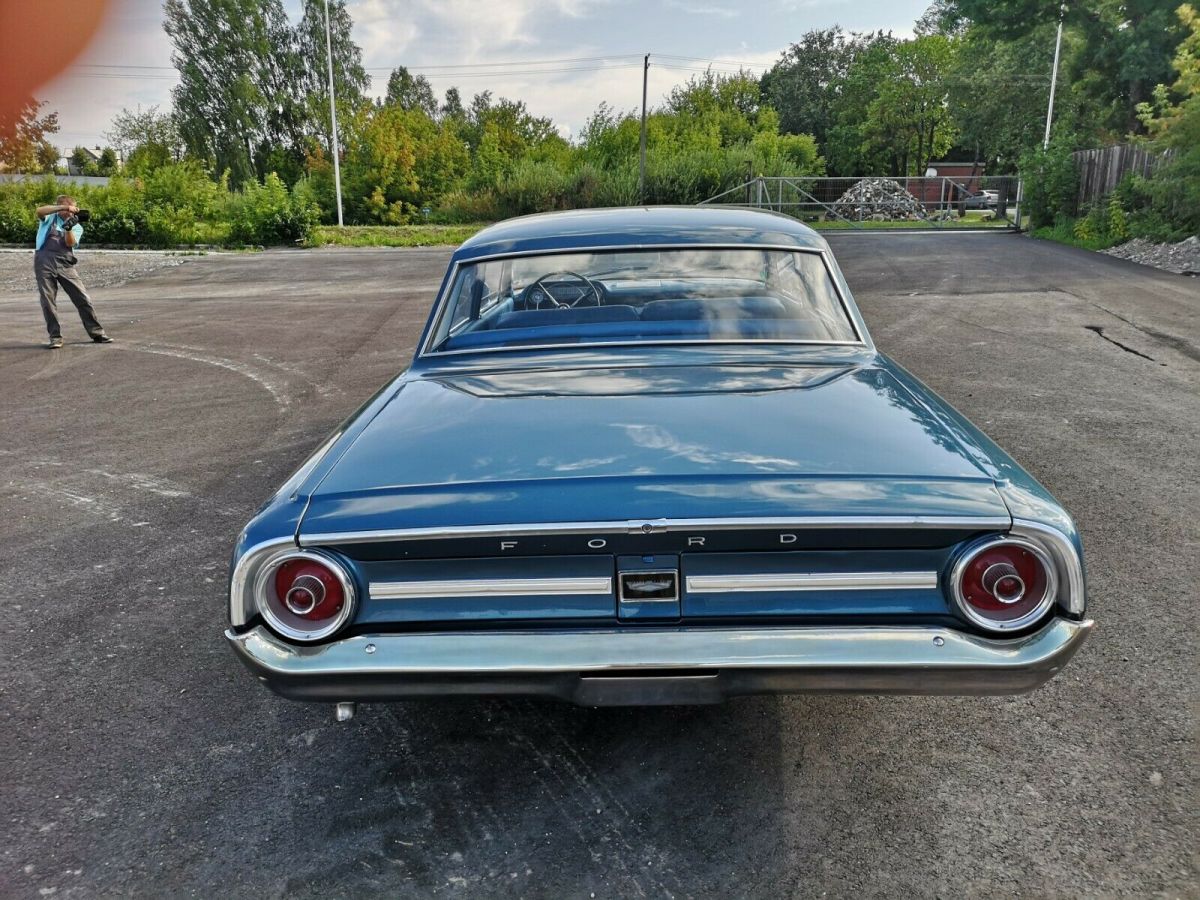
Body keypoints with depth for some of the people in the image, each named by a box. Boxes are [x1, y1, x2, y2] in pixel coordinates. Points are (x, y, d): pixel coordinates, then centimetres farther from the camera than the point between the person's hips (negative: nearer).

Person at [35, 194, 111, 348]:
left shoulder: (77, 227, 14)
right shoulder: (49, 217, 12)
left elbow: (70, 243, -4)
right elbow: (39, 211, -12)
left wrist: (68, 228, -22)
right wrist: (64, 207, -19)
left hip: (65, 265, 1)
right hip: (44, 262, -1)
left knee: (83, 298, -3)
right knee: (48, 301, -1)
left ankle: (97, 333, 5)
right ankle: (55, 337, 5)